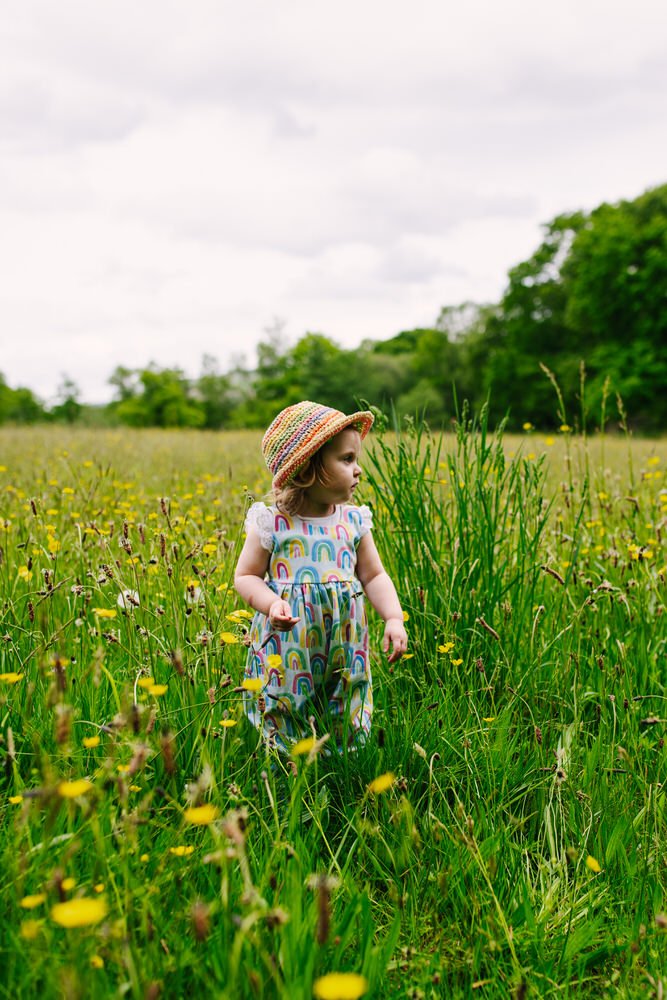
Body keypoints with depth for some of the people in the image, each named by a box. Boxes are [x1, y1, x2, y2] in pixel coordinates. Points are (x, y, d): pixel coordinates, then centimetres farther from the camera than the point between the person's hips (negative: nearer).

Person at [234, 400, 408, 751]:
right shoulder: (272, 524, -9)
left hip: (345, 652, 3)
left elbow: (374, 577, 7)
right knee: (284, 736, 8)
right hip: (286, 652, -3)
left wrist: (394, 618, -9)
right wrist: (272, 604, -21)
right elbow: (245, 577, -2)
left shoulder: (354, 522, 1)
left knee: (346, 734, 12)